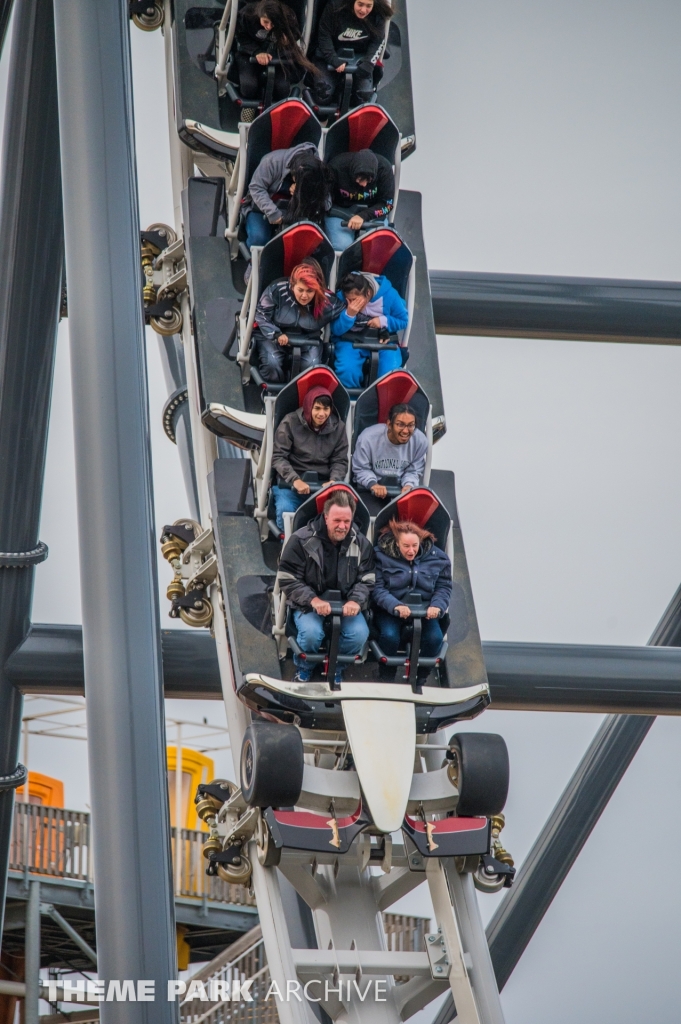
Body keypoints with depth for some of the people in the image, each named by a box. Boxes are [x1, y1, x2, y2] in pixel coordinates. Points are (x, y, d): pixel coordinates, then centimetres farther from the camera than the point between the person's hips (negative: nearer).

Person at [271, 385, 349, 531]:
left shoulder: (338, 427, 5)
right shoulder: (291, 422, -3)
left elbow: (340, 461, 8)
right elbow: (278, 456, -4)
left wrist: (333, 482, -14)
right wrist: (295, 480, -19)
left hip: (324, 485, 1)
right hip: (291, 483, -1)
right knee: (285, 511, -32)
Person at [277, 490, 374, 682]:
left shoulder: (361, 543, -1)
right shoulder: (302, 540, -11)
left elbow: (366, 580, 2)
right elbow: (288, 579, -10)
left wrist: (355, 601, -20)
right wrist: (313, 600, -23)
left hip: (346, 603, 3)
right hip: (308, 602, -2)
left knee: (360, 634, -26)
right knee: (311, 633, -32)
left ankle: (336, 668, 6)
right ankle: (304, 668, 4)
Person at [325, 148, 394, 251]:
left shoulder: (384, 168, -19)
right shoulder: (336, 166, -23)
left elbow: (387, 204, -12)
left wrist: (363, 216, -28)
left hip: (372, 210, 1)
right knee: (342, 246, -29)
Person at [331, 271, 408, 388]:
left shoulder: (389, 295, -16)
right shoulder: (341, 297, -15)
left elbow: (404, 320, -3)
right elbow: (336, 330, -12)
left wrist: (384, 321, -21)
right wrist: (349, 314, -31)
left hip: (382, 339, 0)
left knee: (390, 373, -26)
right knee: (347, 371, -29)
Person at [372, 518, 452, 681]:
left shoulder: (437, 557, -1)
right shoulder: (383, 555, -8)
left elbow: (444, 587, 3)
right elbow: (378, 588, -13)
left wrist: (437, 606, -18)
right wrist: (396, 606, -30)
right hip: (390, 609, -2)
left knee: (434, 637, -26)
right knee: (389, 636, -32)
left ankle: (421, 678, -1)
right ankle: (386, 678, -7)